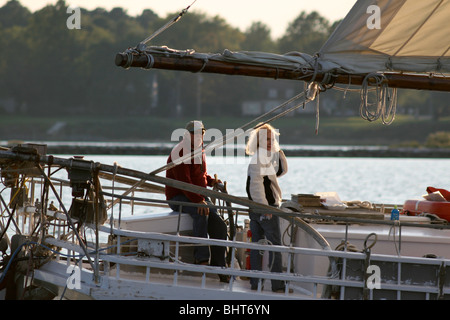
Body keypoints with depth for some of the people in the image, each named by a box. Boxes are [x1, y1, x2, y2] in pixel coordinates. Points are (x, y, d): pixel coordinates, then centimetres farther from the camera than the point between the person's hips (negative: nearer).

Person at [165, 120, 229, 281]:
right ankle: (201, 258, -35)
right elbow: (183, 180, -23)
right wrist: (198, 201, -30)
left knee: (219, 225, -11)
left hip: (199, 196, 8)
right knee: (201, 213, -36)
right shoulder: (180, 153, -13)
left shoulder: (200, 152, 15)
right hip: (178, 197, -8)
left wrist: (211, 181, 4)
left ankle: (217, 267, -8)